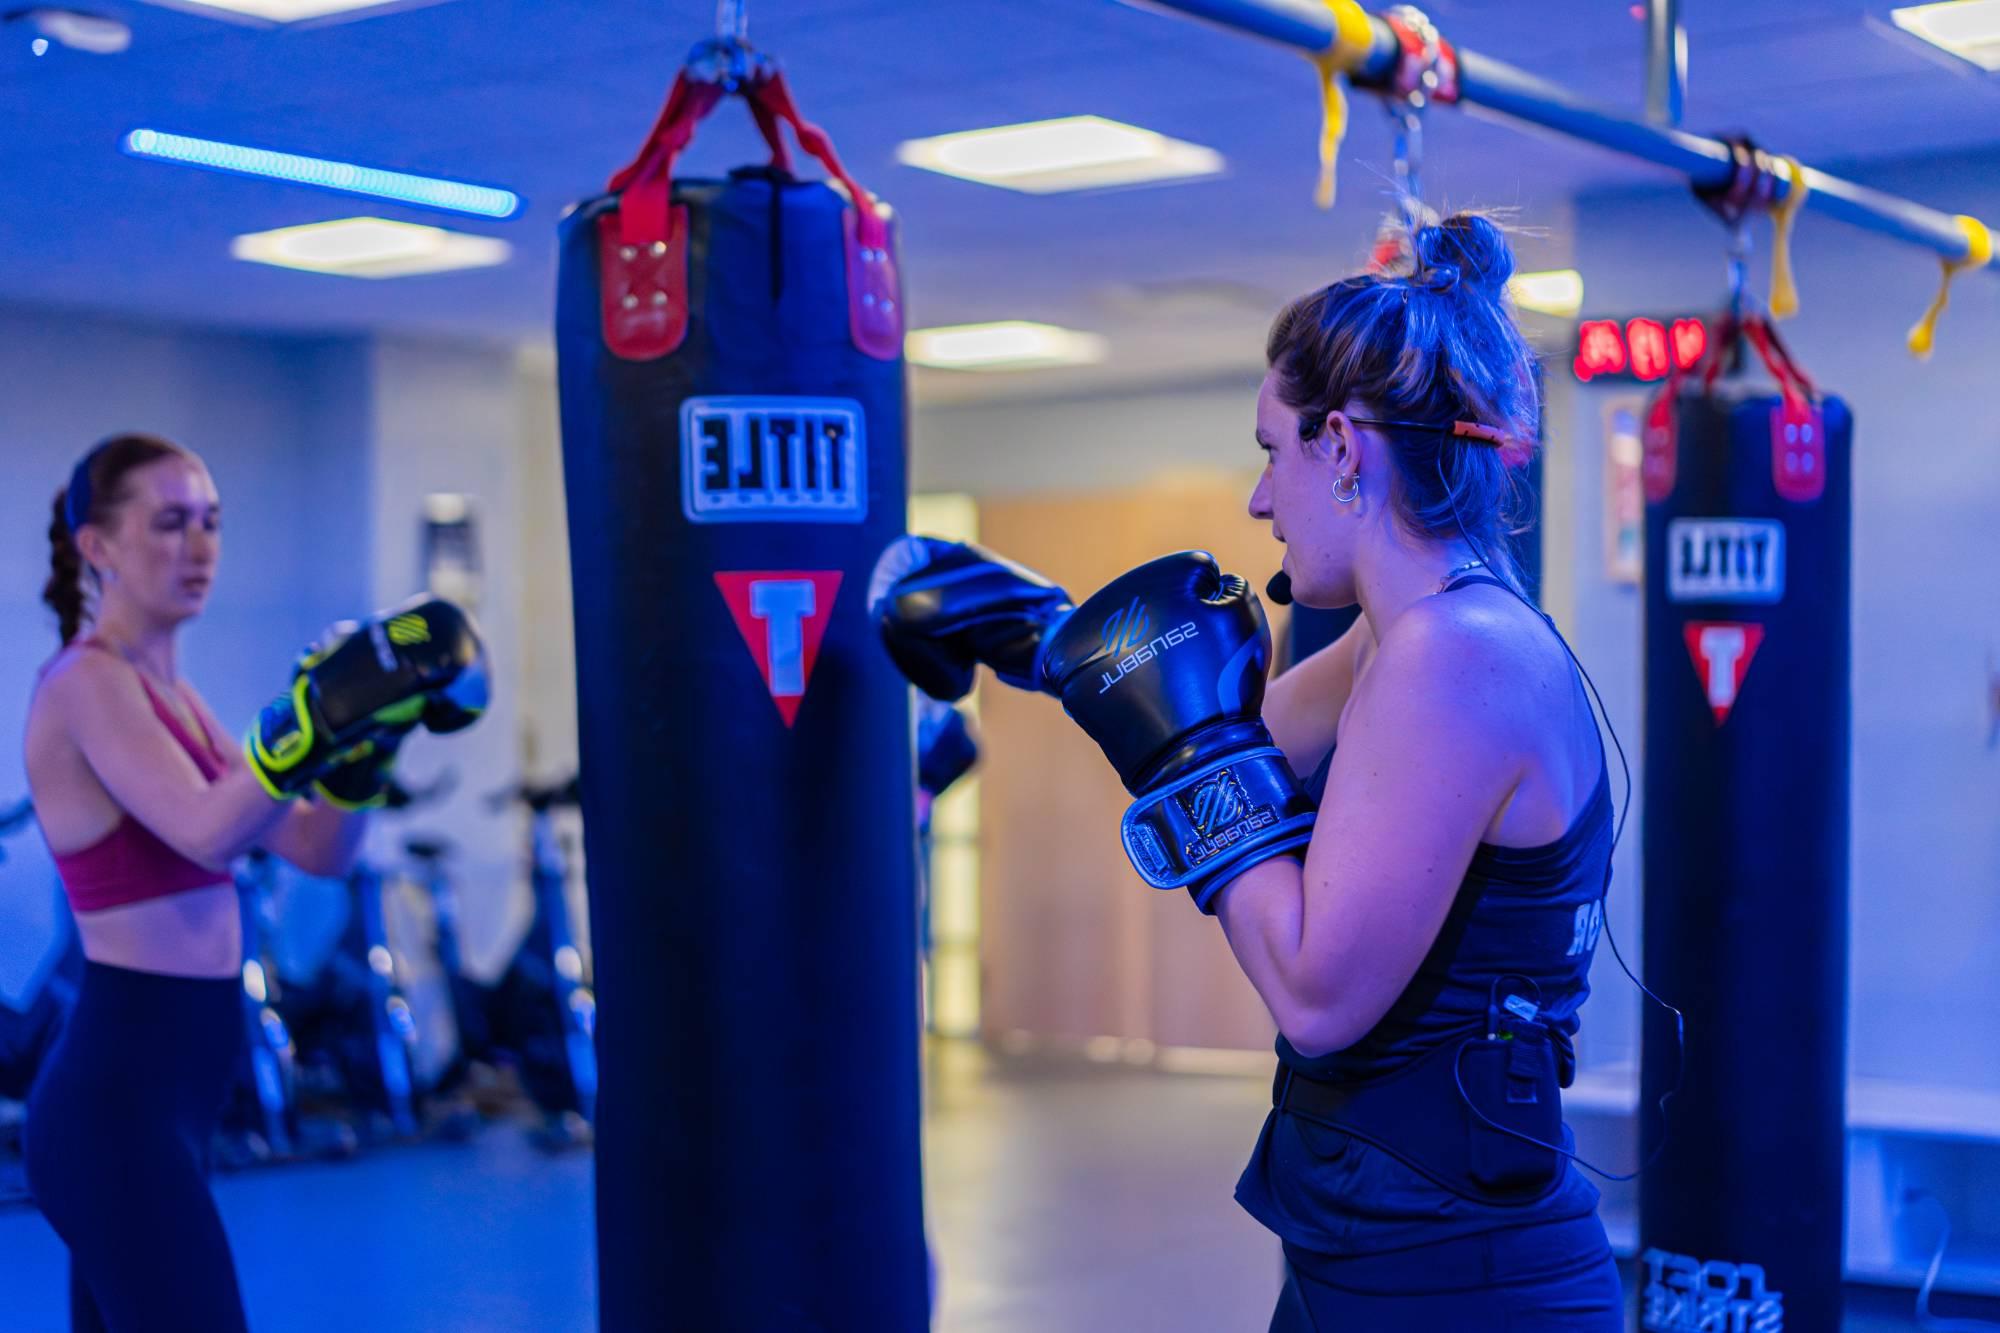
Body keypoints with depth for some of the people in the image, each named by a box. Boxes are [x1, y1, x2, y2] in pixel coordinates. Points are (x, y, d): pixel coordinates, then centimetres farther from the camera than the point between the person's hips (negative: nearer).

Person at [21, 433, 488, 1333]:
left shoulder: (168, 693, 15)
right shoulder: (87, 684, -11)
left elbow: (318, 849, 12)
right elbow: (206, 832, -28)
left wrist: (370, 732, -2)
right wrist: (315, 718, -39)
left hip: (159, 1094, 9)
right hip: (119, 1101, -9)